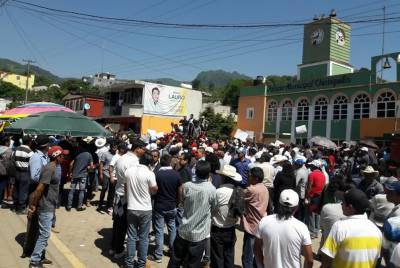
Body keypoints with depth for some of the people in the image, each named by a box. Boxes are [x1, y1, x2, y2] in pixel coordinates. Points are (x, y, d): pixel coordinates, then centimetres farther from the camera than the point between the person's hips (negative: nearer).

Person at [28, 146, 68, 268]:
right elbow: (39, 189, -23)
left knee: (44, 233, 18)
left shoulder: (56, 167, 7)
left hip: (50, 206, 10)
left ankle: (38, 256, 31)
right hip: (46, 207, -9)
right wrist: (33, 206, -18)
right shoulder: (49, 168, -23)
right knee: (45, 234, -2)